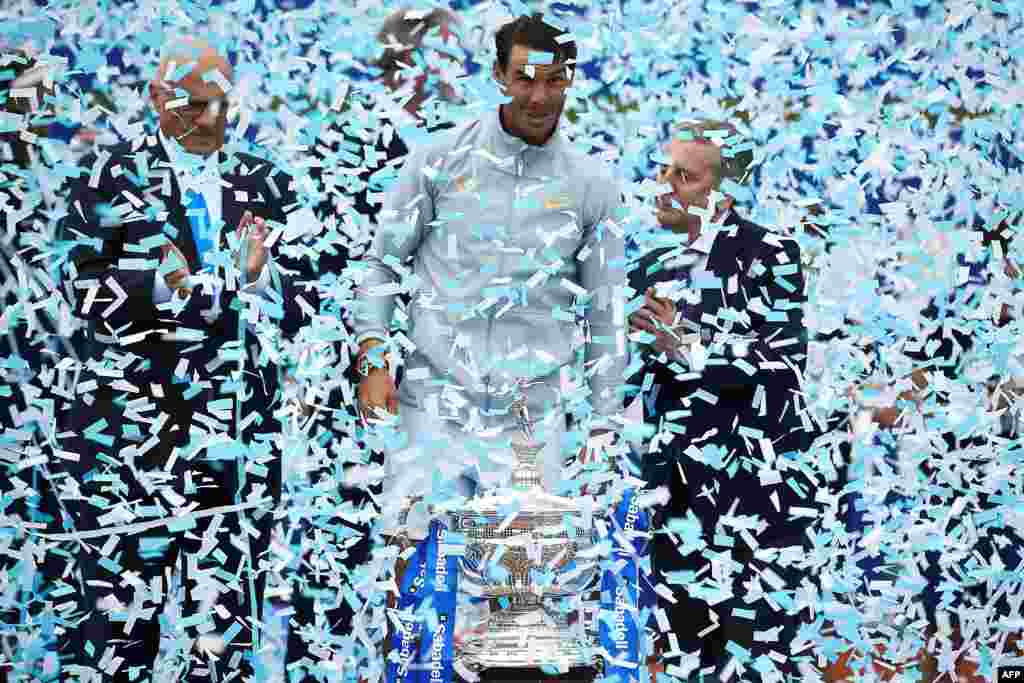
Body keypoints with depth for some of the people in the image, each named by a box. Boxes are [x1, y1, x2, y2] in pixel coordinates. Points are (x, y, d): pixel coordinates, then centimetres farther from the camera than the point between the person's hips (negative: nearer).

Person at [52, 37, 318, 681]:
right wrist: (166, 287, -17)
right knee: (119, 603, -3)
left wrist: (260, 278, -11)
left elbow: (301, 306, 9)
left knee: (224, 627, 3)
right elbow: (86, 289, -2)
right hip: (130, 424, -2)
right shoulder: (112, 176, 6)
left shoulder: (266, 187, 13)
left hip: (239, 434, 2)